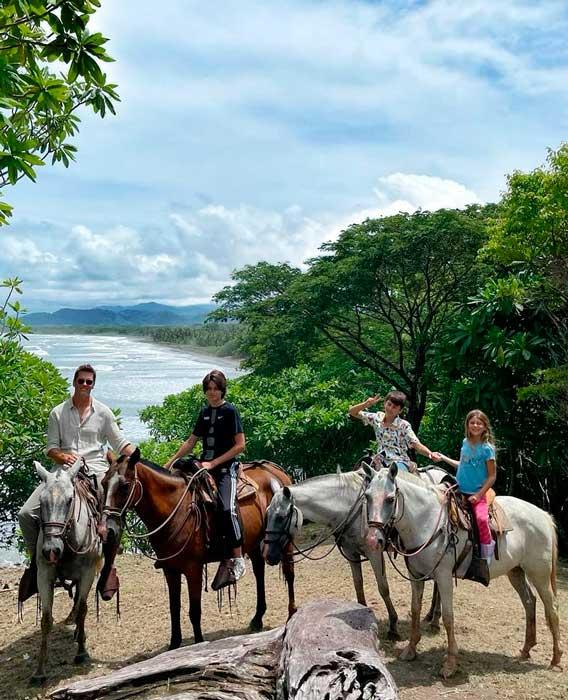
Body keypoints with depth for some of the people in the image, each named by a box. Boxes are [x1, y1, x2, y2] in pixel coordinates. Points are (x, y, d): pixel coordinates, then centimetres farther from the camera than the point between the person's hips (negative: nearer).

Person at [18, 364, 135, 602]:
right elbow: (51, 448, 9)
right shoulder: (58, 413, 10)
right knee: (26, 514, -12)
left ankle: (108, 568, -2)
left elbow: (120, 444, 11)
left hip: (96, 471, -1)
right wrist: (62, 456, -14)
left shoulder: (103, 412, 10)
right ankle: (37, 561, 9)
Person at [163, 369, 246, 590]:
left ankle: (237, 560, -19)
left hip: (226, 468, -7)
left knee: (227, 508, -27)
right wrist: (171, 462, 13)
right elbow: (191, 442, 23)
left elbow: (240, 445, -8)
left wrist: (213, 463, -12)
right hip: (205, 467, 7)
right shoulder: (204, 412, 15)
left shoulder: (230, 411, -2)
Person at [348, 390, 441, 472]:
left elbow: (417, 445, -14)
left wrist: (430, 454, -34)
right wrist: (366, 404, -11)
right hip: (380, 463, 5)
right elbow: (352, 412, 9)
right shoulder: (377, 418, 4)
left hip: (399, 462, -5)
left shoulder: (404, 425, -7)